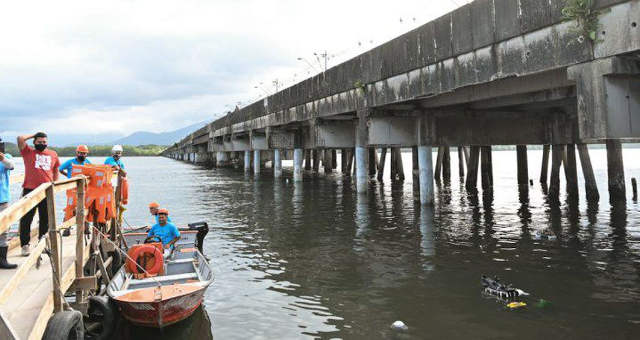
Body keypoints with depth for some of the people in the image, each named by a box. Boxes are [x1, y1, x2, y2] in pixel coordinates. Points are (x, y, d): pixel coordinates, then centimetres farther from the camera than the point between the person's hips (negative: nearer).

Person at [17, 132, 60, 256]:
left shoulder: (53, 154, 13)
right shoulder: (28, 152, 4)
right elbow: (20, 139, -12)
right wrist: (33, 135, 4)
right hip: (30, 190, -3)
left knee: (45, 219, 11)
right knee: (26, 219, 0)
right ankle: (25, 244, 7)